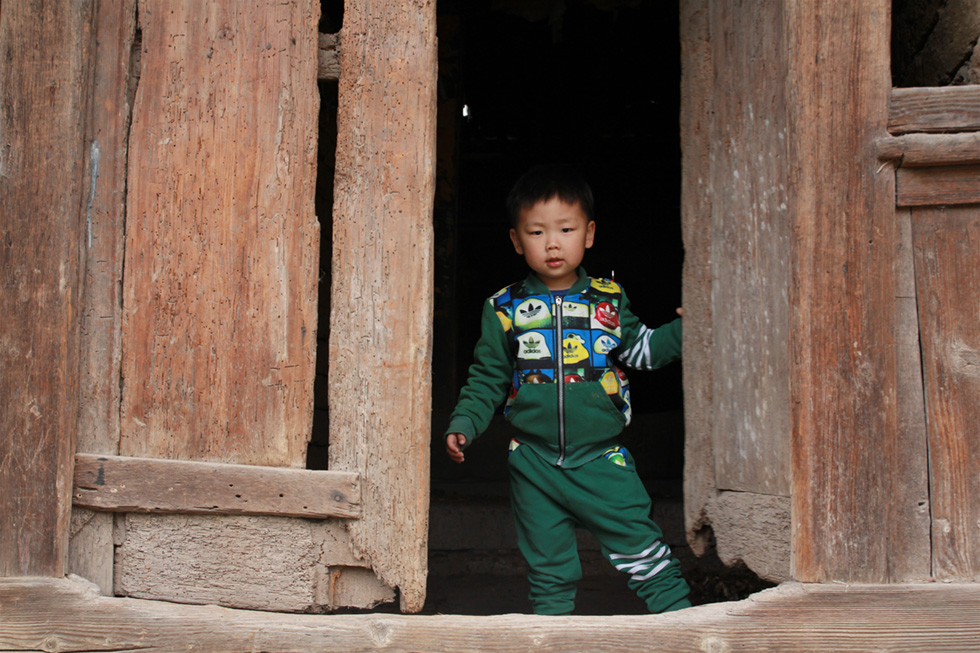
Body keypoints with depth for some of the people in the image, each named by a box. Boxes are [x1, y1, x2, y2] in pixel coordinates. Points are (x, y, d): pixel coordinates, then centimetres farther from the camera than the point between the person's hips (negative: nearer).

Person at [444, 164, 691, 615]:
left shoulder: (609, 299, 2)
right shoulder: (504, 309, 1)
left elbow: (639, 349, 11)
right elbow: (486, 378, 7)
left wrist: (680, 329, -4)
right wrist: (463, 425, -3)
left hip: (601, 460, 0)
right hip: (535, 466, 1)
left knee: (644, 552, -2)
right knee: (548, 570, 10)